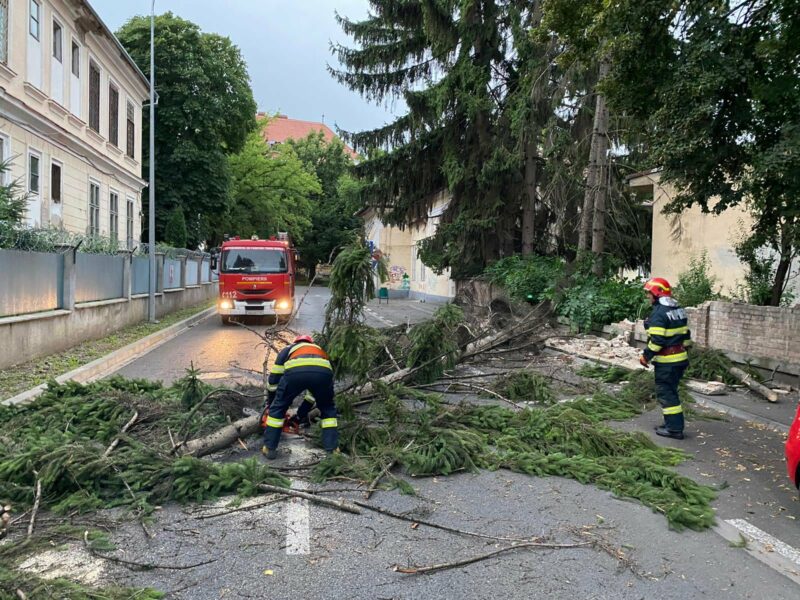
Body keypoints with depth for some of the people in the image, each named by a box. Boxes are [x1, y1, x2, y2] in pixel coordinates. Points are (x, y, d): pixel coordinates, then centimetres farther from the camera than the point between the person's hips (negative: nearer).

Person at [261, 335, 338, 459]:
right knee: (328, 409, 27)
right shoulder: (320, 350, 45)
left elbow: (274, 378, 38)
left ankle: (269, 448, 25)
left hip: (295, 371, -2)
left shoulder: (288, 349, 41)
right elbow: (316, 391, 48)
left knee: (278, 408, 22)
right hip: (323, 371, 2)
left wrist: (270, 404, 52)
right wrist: (302, 412, 56)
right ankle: (332, 450, 22)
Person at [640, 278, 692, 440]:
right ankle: (672, 424, 25)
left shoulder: (659, 313, -18)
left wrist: (646, 356, -11)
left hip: (666, 361, -9)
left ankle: (674, 428, 2)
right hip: (680, 358, 9)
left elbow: (656, 340, -21)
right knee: (670, 391, 18)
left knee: (666, 393, -1)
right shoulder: (678, 310, 11)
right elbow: (686, 334, 16)